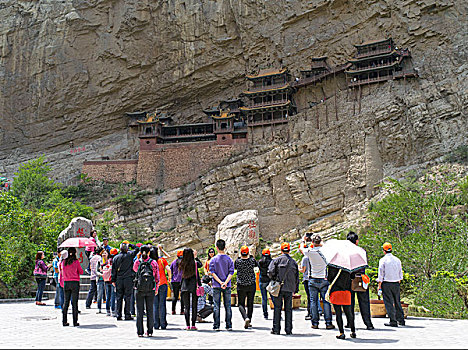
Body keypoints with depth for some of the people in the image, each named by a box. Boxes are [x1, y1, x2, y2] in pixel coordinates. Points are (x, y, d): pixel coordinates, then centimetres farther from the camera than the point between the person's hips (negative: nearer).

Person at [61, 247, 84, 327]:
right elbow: (81, 272, 1)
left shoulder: (63, 262, 4)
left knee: (66, 302, 10)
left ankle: (64, 321, 11)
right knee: (74, 302, 0)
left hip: (66, 283, 4)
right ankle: (75, 322, 2)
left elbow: (63, 272, 12)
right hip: (75, 283, -4)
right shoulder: (76, 261, -8)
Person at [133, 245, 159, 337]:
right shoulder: (153, 262, -2)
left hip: (139, 289, 0)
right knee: (150, 310, 8)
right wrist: (156, 289, 13)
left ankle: (140, 332, 5)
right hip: (150, 289, 0)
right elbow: (157, 277, 2)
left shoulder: (137, 262, -2)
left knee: (139, 310, 5)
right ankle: (150, 331, 10)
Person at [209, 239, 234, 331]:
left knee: (216, 306, 3)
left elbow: (213, 273, -9)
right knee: (228, 306, 7)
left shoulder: (213, 260, -2)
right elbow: (231, 272, -7)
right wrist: (225, 282, -13)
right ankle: (229, 325, 8)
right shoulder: (229, 259, 1)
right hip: (227, 286, 1)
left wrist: (220, 282, -12)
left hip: (216, 286, -1)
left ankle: (216, 326, 3)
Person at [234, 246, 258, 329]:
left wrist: (239, 257, 17)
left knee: (241, 304, 5)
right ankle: (249, 321, 18)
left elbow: (235, 267, 12)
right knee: (250, 304, 14)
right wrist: (251, 257, 20)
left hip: (241, 285, -1)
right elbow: (256, 265, 14)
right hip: (251, 285, 2)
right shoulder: (252, 260, -7)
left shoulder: (238, 261, -10)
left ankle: (246, 318, -18)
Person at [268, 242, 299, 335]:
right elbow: (297, 277, 12)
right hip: (289, 289, 2)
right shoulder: (293, 262, 9)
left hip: (278, 288, -2)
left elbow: (271, 272, -11)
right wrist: (295, 289, 18)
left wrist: (274, 279, 10)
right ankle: (288, 330, 8)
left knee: (277, 308, 3)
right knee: (288, 309, 8)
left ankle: (276, 329, 3)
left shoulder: (276, 260, -1)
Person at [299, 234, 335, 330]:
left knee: (313, 301, 6)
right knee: (326, 301, 4)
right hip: (324, 280, 1)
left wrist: (303, 240, 29)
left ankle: (315, 323, 7)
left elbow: (301, 248, 13)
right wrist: (321, 244, 26)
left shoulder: (310, 251, -9)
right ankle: (328, 323, 4)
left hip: (313, 280, -1)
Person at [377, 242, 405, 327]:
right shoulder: (397, 260, 9)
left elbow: (381, 274, -8)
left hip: (386, 283, -5)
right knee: (397, 302, 15)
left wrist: (379, 286, -5)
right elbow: (400, 274, 13)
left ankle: (393, 321, -3)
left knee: (389, 303, -1)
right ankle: (401, 320, 20)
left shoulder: (383, 260, -7)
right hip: (396, 283, 5)